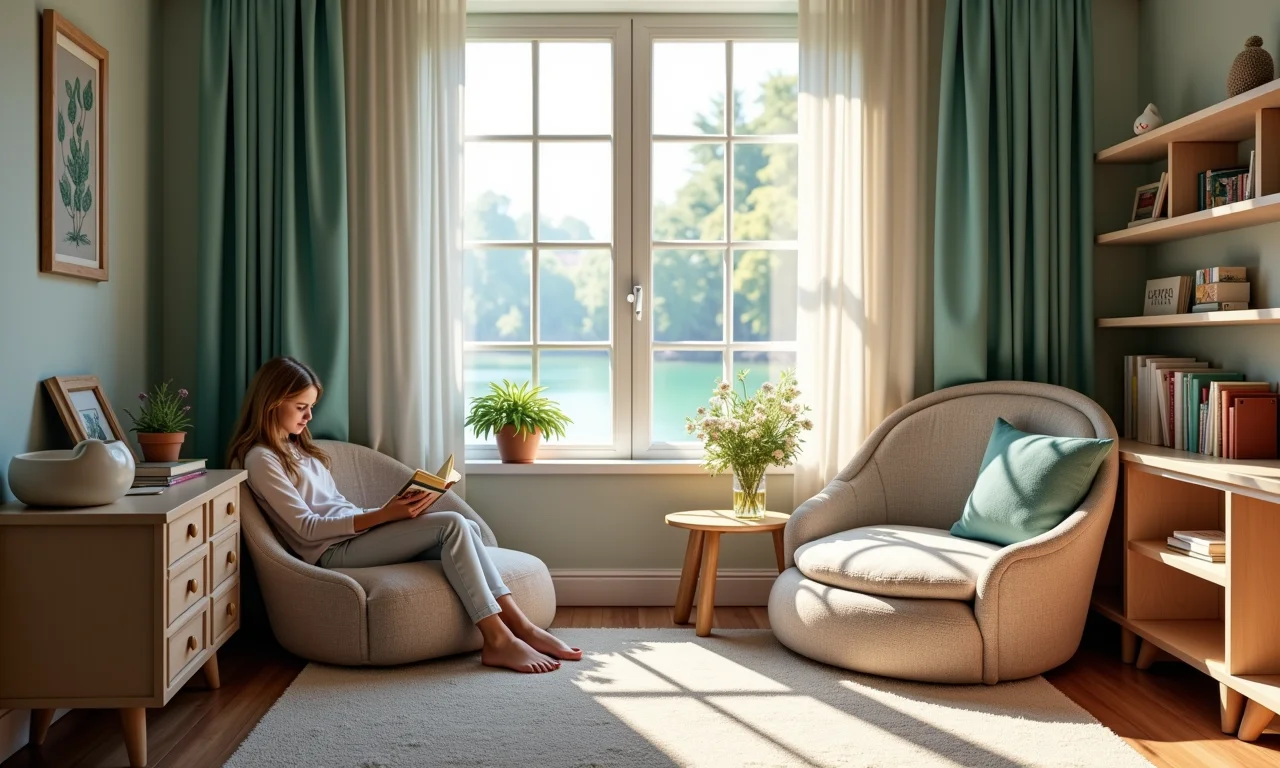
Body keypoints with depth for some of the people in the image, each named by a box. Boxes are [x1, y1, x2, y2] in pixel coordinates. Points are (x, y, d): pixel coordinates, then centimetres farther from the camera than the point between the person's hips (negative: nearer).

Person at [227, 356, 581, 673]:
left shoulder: (298, 448, 22)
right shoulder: (261, 459, -6)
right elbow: (307, 527, -14)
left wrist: (390, 510, 1)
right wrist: (382, 515, -21)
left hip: (354, 535, 8)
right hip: (332, 551, -8)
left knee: (464, 527, -14)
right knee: (452, 525, -23)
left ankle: (519, 626, -19)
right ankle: (498, 640, -24)